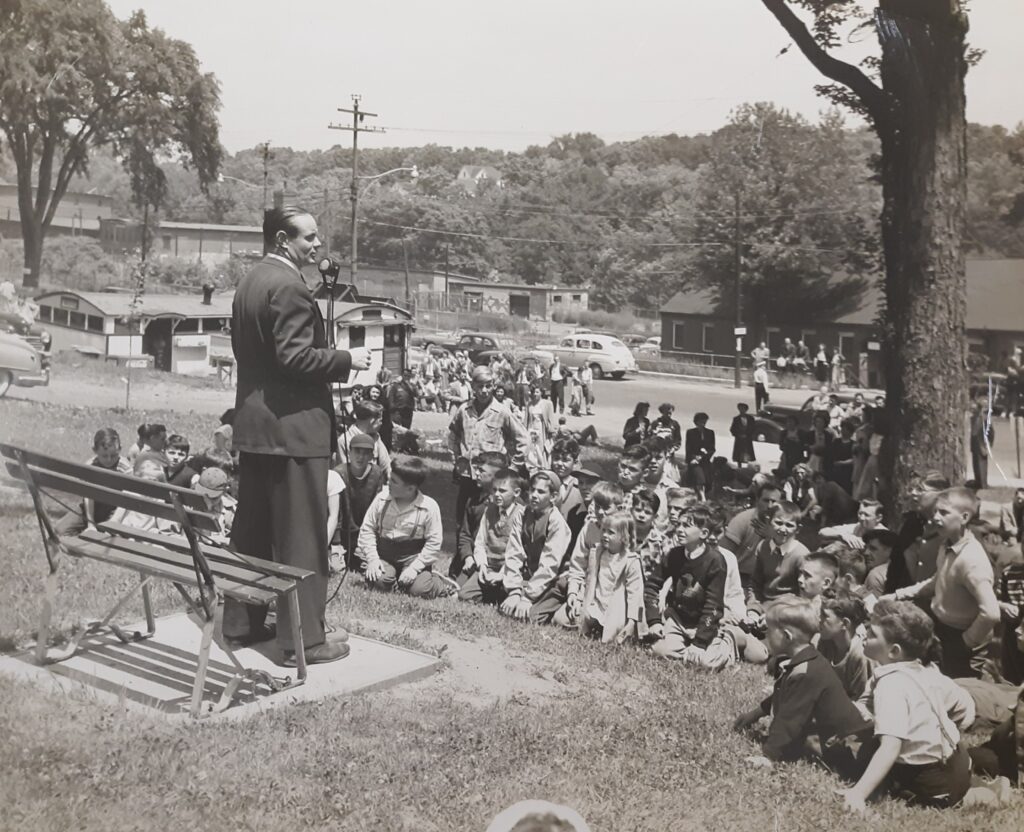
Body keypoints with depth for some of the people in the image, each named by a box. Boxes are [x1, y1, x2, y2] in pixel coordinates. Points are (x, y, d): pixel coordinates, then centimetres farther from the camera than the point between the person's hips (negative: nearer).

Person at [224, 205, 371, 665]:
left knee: (252, 528, 16)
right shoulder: (289, 287, -16)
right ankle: (304, 638, 1)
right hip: (292, 426, -10)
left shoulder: (249, 282, 14)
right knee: (303, 535, -4)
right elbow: (295, 357, -23)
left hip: (252, 424, 10)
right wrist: (346, 360, -11)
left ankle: (241, 621, 25)